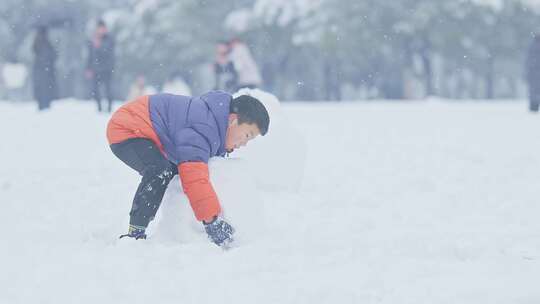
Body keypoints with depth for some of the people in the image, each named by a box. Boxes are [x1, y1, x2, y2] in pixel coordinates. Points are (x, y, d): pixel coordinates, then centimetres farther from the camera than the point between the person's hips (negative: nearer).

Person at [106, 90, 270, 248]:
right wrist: (212, 220, -40)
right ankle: (135, 234, -26)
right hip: (125, 129, -11)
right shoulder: (203, 128, -30)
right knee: (160, 171, -32)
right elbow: (195, 178, -39)